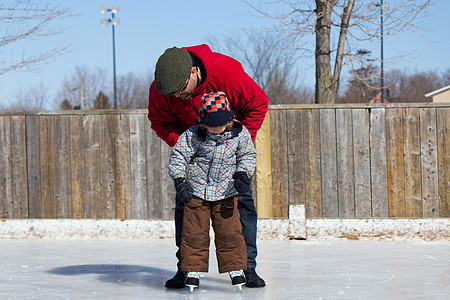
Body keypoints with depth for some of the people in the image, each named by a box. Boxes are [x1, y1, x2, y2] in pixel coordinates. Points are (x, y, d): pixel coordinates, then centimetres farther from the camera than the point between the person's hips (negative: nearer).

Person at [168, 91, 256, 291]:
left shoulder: (239, 134, -5)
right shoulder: (192, 136, -12)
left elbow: (248, 156, 9)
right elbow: (178, 156, -9)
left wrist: (242, 175, -7)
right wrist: (179, 181, -20)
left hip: (225, 195, 1)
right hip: (196, 194, -1)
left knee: (230, 233, -2)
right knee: (194, 233, -1)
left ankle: (235, 268, 11)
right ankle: (193, 270, 10)